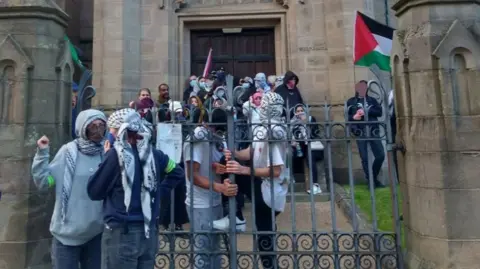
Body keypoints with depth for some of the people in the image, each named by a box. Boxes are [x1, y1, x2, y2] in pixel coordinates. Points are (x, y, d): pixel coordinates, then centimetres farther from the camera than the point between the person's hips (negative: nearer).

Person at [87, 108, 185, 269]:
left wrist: (107, 158, 3)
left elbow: (94, 192, -5)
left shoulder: (116, 154, -13)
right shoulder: (153, 153, 2)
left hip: (121, 232, -5)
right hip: (148, 232, 5)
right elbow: (178, 173, 16)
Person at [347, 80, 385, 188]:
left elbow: (379, 112, 0)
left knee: (381, 155, 1)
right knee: (365, 158, -2)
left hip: (374, 131, 2)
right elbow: (347, 116, 4)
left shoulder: (372, 100, 14)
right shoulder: (351, 101, 8)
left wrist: (367, 111, -13)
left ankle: (374, 178, 21)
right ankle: (370, 180, 10)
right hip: (361, 133, -2)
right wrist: (353, 117, -17)